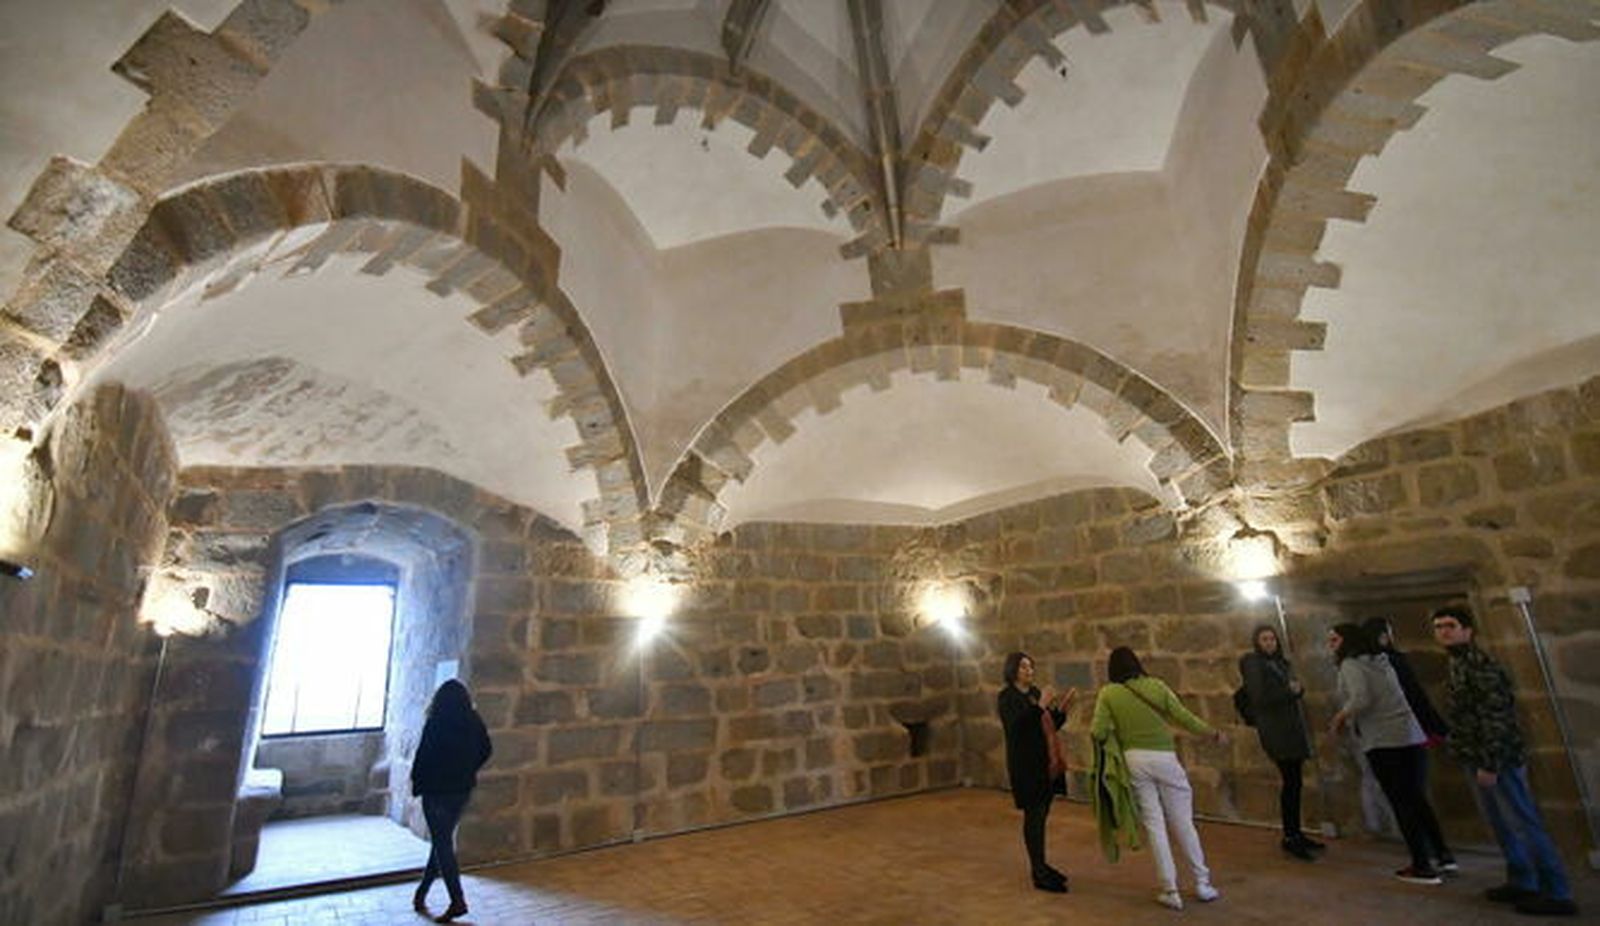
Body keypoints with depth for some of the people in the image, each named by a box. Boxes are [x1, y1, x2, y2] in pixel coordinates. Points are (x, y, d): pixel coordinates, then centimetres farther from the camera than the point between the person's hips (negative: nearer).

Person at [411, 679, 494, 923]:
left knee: (442, 843, 0)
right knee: (443, 840, 19)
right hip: (463, 789, 5)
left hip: (437, 789, -5)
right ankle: (422, 893, 31)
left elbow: (423, 755, -13)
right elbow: (486, 750, 7)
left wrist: (417, 782, 3)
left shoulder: (436, 723, -14)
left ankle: (457, 901, -4)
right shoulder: (474, 722, 1)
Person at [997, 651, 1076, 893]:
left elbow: (1051, 726, 16)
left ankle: (1040, 867, 25)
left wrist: (1063, 707, 2)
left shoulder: (1034, 693, 12)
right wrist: (1038, 707, -29)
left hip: (1046, 763, 7)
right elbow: (1014, 725, -23)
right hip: (1026, 764, -7)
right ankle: (1040, 875, 2)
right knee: (1033, 815, -4)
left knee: (1040, 815, 14)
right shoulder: (1007, 696, -9)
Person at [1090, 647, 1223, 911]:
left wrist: (1094, 731, 16)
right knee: (1183, 822, 14)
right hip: (1164, 758, 1)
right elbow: (1185, 718, 3)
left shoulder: (1108, 693, -1)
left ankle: (1171, 891, 13)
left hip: (1134, 759, -1)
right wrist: (1215, 734, 19)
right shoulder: (1156, 685, 1)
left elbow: (1098, 733, -7)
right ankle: (1202, 884, 25)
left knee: (1154, 824, 8)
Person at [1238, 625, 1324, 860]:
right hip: (1275, 731, -7)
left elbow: (1295, 690, 15)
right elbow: (1259, 698, -13)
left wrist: (1298, 689, -6)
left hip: (1293, 728, 7)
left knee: (1295, 782, 9)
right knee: (1291, 782, -9)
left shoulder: (1281, 662, 16)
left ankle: (1296, 833, 19)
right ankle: (1289, 837, -2)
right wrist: (1288, 691, -12)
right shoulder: (1253, 663, -7)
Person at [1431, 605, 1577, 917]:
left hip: (1498, 758, -10)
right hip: (1476, 759, 10)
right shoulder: (1457, 665, 11)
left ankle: (1557, 894, 9)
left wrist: (1489, 763, -21)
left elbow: (1496, 715, -21)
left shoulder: (1478, 663, -18)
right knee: (1500, 823, 17)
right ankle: (1522, 882, 27)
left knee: (1524, 824, -1)